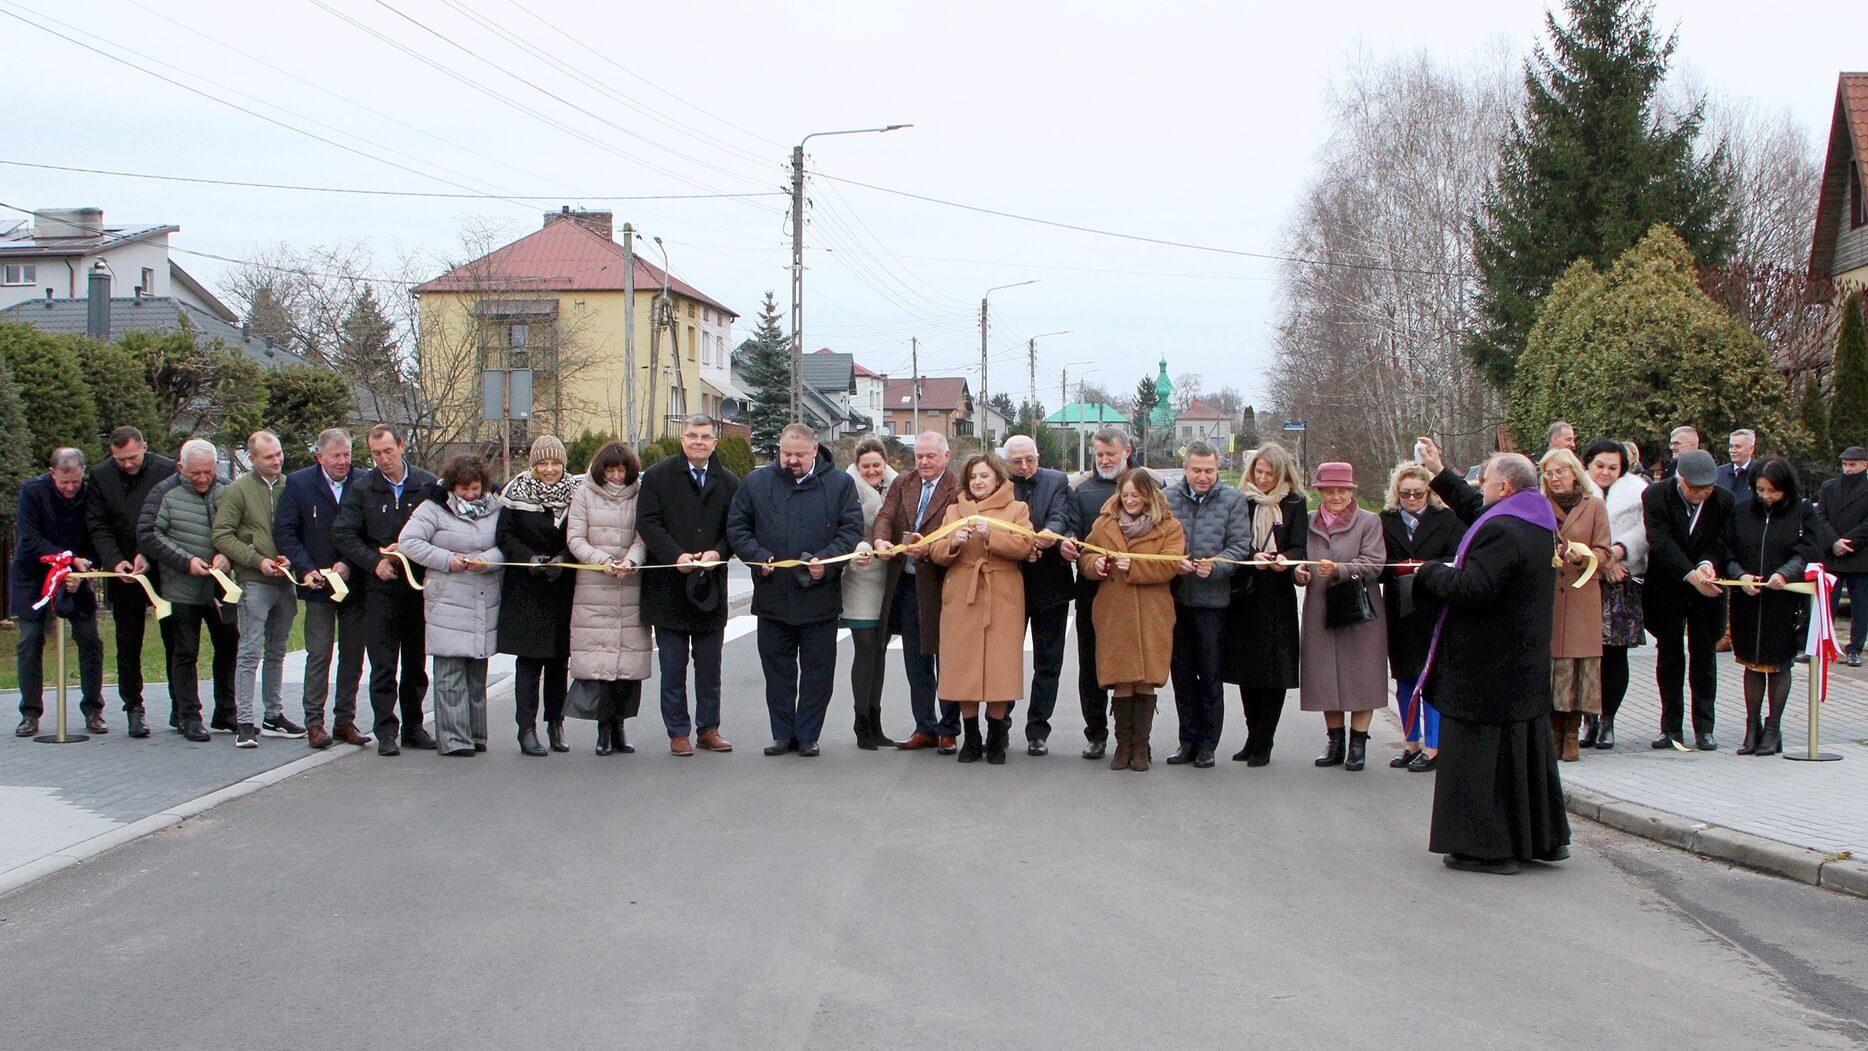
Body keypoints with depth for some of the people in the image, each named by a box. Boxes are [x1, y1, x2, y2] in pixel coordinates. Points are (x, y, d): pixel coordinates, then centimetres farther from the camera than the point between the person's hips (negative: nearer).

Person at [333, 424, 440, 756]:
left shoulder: (428, 485, 2)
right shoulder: (361, 489, 2)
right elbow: (343, 534, 0)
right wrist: (375, 562, -11)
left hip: (420, 586, 1)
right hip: (381, 588, -1)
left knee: (416, 662, 9)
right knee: (383, 664, -2)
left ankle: (413, 727, 19)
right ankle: (386, 731, 2)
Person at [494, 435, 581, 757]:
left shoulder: (576, 491, 2)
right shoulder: (516, 493, -1)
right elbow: (504, 536, -4)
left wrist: (563, 559, -16)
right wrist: (530, 558, -18)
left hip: (563, 589, 2)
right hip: (526, 589, -2)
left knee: (560, 658, 8)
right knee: (529, 659, -4)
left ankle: (555, 723, 20)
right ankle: (527, 730, -2)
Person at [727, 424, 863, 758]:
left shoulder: (840, 484, 2)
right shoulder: (757, 482, 6)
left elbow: (852, 529, -2)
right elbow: (736, 527, 7)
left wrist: (827, 560, -17)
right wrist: (757, 556, -10)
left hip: (820, 597, -1)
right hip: (772, 596, 1)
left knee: (817, 671, 4)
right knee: (777, 670, 8)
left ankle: (807, 736, 14)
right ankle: (782, 734, 18)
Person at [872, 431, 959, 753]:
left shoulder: (957, 490, -8)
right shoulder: (902, 485, 10)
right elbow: (884, 517, -3)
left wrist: (928, 547, -34)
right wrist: (880, 540, -24)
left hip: (939, 587, -6)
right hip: (906, 585, 6)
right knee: (915, 662, 12)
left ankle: (949, 731, 13)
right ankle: (925, 728, 22)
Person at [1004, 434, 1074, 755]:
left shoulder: (1057, 481, 2)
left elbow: (1060, 515, -14)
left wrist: (1050, 532, -36)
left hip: (1050, 584, 1)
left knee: (1048, 662, 5)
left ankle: (1038, 731, 12)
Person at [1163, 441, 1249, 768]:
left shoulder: (1232, 500, 0)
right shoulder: (1168, 499, 4)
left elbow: (1240, 545, -4)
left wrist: (1214, 566, -20)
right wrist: (1173, 564, -13)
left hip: (1213, 599, -2)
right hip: (1175, 597, 2)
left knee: (1211, 674, 4)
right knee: (1181, 672, 10)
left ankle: (1207, 744, 12)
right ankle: (1189, 739, 19)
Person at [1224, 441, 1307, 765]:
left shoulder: (1295, 504, 4)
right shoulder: (1243, 502, 9)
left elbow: (1299, 548, -4)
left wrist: (1284, 560, -26)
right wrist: (1253, 557, -18)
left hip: (1278, 596, -2)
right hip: (1244, 593, 2)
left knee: (1274, 669, -4)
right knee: (1246, 668, 6)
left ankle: (1263, 743, 2)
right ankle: (1254, 736, 18)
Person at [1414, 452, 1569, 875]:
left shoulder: (1501, 531, -22)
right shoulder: (1540, 525, 11)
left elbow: (1473, 588, -28)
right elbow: (1477, 511, 26)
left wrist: (1429, 573, -12)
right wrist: (1441, 474, 31)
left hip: (1488, 665, -10)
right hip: (1528, 662, 10)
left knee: (1483, 754, -2)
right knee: (1528, 747, 17)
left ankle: (1489, 847, 1)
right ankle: (1544, 837, 24)